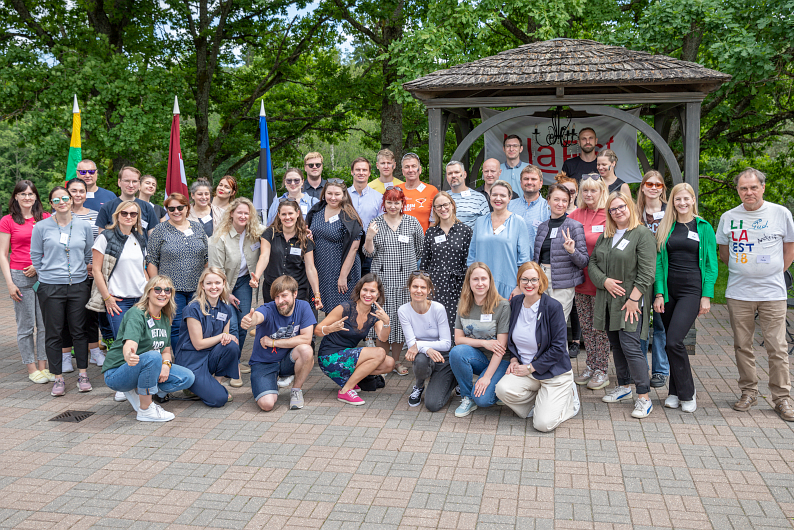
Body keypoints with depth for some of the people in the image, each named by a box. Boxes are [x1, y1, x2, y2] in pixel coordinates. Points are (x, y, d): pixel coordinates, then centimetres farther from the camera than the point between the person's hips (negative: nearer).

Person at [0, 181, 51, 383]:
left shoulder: (46, 219, 7)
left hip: (44, 275, 2)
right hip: (20, 276, -2)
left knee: (46, 323, 5)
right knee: (26, 325, 3)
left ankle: (43, 365, 15)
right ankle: (32, 368, 12)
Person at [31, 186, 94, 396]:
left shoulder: (84, 226, 4)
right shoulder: (41, 227, 0)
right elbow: (35, 256, 7)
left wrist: (83, 271, 10)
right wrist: (47, 275, 6)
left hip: (78, 286, 1)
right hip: (50, 288, -1)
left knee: (79, 331, 6)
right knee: (53, 333, 4)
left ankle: (83, 375, 17)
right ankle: (58, 378, 13)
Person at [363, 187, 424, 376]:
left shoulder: (412, 223, 4)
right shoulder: (376, 223, 3)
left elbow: (421, 249, 13)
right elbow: (369, 253, 3)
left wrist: (407, 262, 10)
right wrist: (369, 238, -14)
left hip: (405, 277, 1)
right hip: (382, 278, -1)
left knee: (401, 318, 4)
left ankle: (396, 361, 18)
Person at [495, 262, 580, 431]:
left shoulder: (553, 307, -16)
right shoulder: (515, 303, 1)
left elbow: (559, 347, -15)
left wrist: (530, 368, -14)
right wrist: (514, 359, -1)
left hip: (554, 373, -4)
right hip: (524, 369, 5)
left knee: (543, 424, -16)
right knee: (503, 389, -26)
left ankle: (568, 396, 15)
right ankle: (538, 400, 6)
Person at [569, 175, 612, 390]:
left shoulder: (609, 216, -8)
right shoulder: (576, 215, 8)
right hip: (580, 279, 6)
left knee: (600, 327, 2)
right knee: (585, 326, 13)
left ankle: (601, 371, 13)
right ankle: (590, 366, 25)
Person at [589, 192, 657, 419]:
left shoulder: (642, 234, -8)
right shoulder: (605, 236, 14)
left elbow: (647, 272, -13)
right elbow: (593, 262, 12)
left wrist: (634, 299, -17)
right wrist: (604, 281, -7)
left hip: (630, 303, -7)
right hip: (608, 301, 7)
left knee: (630, 346, -12)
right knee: (616, 345, 14)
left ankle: (643, 397, -3)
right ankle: (624, 386, 29)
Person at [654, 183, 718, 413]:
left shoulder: (704, 228, 3)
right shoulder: (665, 228, 10)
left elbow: (711, 264, 2)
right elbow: (659, 262, 8)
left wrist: (706, 296, -5)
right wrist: (658, 294, -1)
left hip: (692, 290, -3)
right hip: (668, 290, 3)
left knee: (673, 341, -14)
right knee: (673, 342, 6)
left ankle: (687, 393, 1)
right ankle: (676, 392, 19)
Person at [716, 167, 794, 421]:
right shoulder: (728, 218, 4)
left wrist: (773, 274, 5)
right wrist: (743, 271, 9)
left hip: (772, 293, -2)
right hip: (738, 294, 2)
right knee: (742, 345, 8)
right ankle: (748, 392, 21)